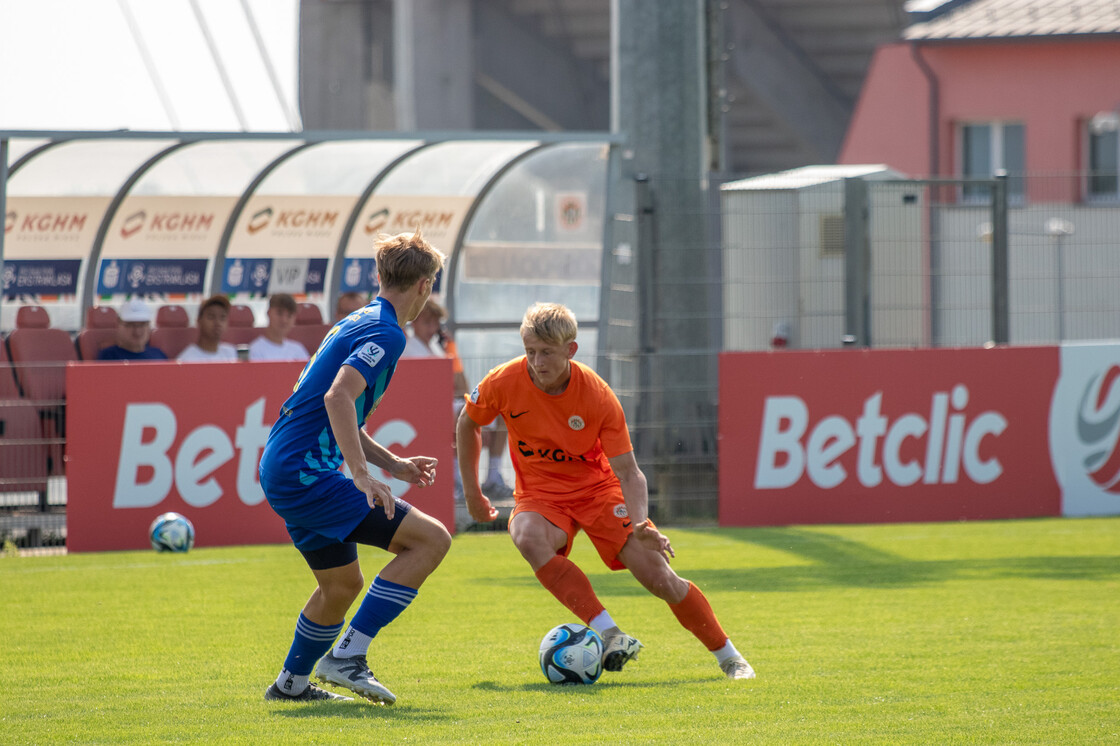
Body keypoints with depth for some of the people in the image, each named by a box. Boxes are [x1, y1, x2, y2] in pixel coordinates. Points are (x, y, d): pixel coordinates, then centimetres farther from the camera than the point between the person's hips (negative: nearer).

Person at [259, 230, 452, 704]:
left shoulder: (358, 323, 19)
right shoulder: (386, 333, -12)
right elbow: (338, 398, -27)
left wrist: (393, 464, 25)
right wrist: (362, 475, -30)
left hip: (282, 469, 10)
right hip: (305, 472, -10)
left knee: (341, 584, 25)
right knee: (430, 539, -13)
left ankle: (292, 682, 35)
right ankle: (347, 655, -15)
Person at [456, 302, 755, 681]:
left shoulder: (598, 397, -20)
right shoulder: (505, 382, -16)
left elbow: (628, 471, -17)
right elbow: (467, 424, 5)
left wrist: (640, 524, -34)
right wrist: (471, 491, 9)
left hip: (598, 488, -1)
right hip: (540, 493, 1)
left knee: (659, 578, -11)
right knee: (529, 538, -37)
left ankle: (728, 657, 11)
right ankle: (610, 635, -37)